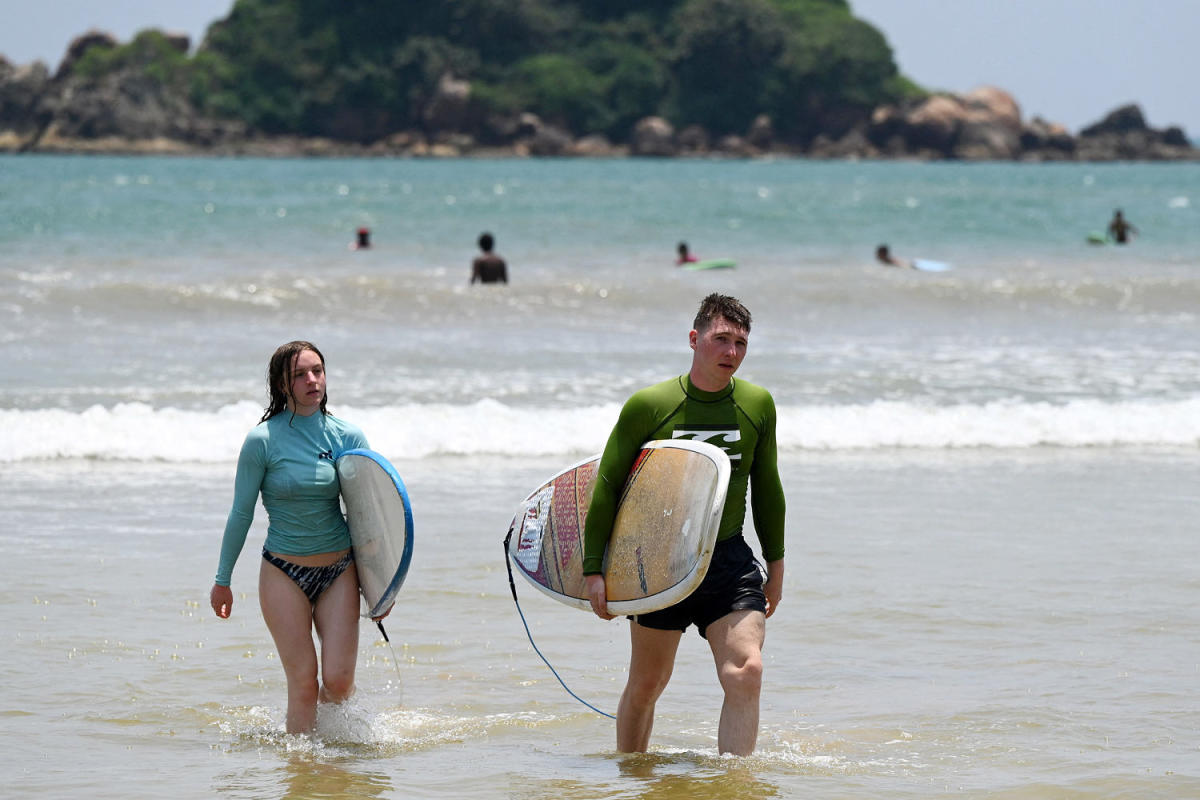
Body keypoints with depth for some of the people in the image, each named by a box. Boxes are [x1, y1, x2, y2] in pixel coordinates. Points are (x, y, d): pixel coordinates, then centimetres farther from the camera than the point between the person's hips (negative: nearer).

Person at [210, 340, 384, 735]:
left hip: (339, 569, 2)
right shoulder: (263, 440, -8)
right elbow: (241, 514, -1)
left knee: (338, 680, -5)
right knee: (303, 683, -6)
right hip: (284, 572, -2)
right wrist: (222, 579, 3)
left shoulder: (348, 436, 0)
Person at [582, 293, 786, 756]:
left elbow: (766, 488, 14)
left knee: (746, 673, -17)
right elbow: (607, 488, -3)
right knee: (647, 684, 11)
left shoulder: (757, 405, 1)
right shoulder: (648, 406, -10)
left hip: (729, 561, 2)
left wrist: (775, 563, 17)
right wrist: (594, 569, -6)